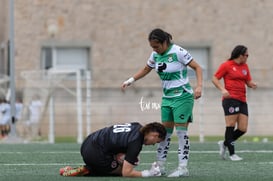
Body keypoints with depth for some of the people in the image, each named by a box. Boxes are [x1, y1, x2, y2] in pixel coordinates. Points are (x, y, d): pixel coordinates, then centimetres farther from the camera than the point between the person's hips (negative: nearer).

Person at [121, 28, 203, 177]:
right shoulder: (155, 55, 5)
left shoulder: (178, 52, -16)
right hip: (167, 98, 7)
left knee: (181, 131, -9)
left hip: (182, 96, -7)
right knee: (165, 131, 7)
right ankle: (160, 166, 11)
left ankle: (183, 168, -8)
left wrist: (199, 86, -25)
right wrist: (130, 80, 12)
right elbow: (146, 69, 23)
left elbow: (197, 67, -12)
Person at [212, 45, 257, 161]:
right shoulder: (226, 65, -1)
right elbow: (215, 78, -1)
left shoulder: (245, 66, 18)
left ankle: (224, 144, 20)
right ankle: (232, 153, -2)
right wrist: (223, 89, -17)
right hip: (230, 99, -7)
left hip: (242, 100, 7)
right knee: (231, 125, -8)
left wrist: (252, 84, -3)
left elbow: (248, 82, 21)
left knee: (243, 129, 0)